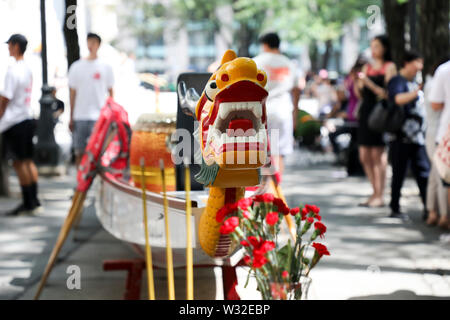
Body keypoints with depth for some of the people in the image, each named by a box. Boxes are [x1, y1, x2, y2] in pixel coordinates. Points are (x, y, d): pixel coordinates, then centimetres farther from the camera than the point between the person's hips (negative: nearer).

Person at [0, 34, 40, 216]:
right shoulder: (28, 69, 11)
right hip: (27, 118, 9)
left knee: (19, 163, -3)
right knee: (28, 161, 12)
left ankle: (28, 203, -1)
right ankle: (34, 201, 15)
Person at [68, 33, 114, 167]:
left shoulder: (106, 67, 4)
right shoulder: (76, 67, 8)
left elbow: (110, 92, 8)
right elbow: (73, 93, 11)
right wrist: (71, 117, 8)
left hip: (99, 116, -2)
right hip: (79, 116, 2)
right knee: (79, 152, 5)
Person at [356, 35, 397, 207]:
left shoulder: (389, 67, -2)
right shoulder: (367, 67, 16)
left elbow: (387, 93, -11)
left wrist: (369, 83, -18)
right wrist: (358, 84, -3)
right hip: (366, 112, 7)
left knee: (378, 156, -8)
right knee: (364, 157, 7)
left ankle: (380, 197, -3)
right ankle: (375, 193, 20)